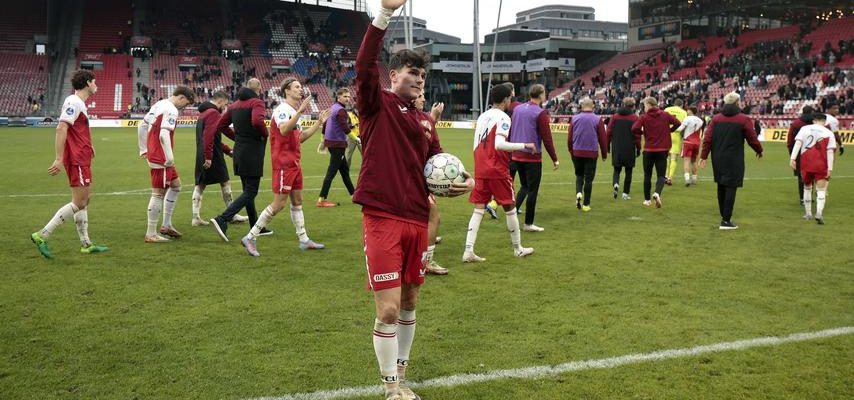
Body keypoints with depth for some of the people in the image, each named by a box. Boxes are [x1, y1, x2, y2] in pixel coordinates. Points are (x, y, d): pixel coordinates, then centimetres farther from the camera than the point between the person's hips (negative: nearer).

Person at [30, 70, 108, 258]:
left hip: (82, 159, 10)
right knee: (79, 203, -9)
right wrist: (59, 159, -26)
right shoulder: (74, 102, -14)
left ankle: (86, 244, 18)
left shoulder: (79, 103, 16)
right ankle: (42, 236, -7)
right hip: (77, 160, -10)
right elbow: (61, 129, -22)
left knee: (84, 201, 12)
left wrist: (88, 147, 20)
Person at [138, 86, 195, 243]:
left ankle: (166, 225, 22)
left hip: (152, 153, 10)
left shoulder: (159, 105, 14)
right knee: (159, 193, -4)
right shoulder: (171, 110, -15)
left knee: (176, 185, 19)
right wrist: (170, 156, -26)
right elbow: (163, 135, -27)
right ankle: (151, 234, 2)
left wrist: (143, 149, 24)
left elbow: (142, 126, 20)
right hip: (161, 158, -10)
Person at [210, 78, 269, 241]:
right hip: (252, 153, -8)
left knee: (248, 190, 15)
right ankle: (222, 220, -18)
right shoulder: (257, 103, -11)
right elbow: (257, 121, -31)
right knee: (250, 192, -5)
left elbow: (220, 125, 11)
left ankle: (256, 227, 23)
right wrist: (265, 134, -13)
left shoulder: (235, 105, 12)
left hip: (239, 151, 8)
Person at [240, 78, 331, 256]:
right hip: (283, 163, -10)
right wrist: (300, 111, -36)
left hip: (294, 163, 10)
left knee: (297, 201, 12)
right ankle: (250, 237, -1)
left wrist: (319, 122, 20)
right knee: (279, 203, -8)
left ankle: (304, 240, 18)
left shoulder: (294, 112, 16)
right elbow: (283, 130, -32)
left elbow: (300, 137, 23)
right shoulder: (282, 109, -13)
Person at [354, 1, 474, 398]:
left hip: (416, 219, 6)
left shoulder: (424, 120, 14)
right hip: (382, 218, -6)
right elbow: (364, 67, -20)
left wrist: (463, 180, -2)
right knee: (388, 309, -7)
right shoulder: (377, 105, -2)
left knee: (409, 304, 15)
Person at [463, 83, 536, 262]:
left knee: (478, 209, 5)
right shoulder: (503, 118, -11)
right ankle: (518, 249, 21)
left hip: (480, 170, 6)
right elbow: (499, 144, -24)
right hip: (498, 171, -6)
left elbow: (476, 145, 13)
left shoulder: (482, 117, 12)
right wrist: (524, 145, -18)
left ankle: (468, 251, -5)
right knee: (510, 208, 9)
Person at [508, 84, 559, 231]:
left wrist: (510, 152, 18)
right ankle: (529, 224, 10)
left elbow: (509, 132, 10)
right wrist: (555, 159, -6)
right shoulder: (540, 113, -11)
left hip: (516, 155, 6)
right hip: (532, 157, -6)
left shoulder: (517, 109, 7)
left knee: (525, 186, 22)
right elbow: (547, 139, -13)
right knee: (532, 189, 5)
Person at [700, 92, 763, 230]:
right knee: (730, 188, -2)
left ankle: (724, 215, 29)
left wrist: (704, 156, 1)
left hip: (718, 160, 5)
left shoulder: (716, 118, 5)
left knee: (721, 187, 16)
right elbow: (752, 140, -4)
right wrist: (759, 151, 14)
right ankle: (726, 221, -4)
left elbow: (707, 139, -1)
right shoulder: (744, 119, -7)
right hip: (734, 160, -5)